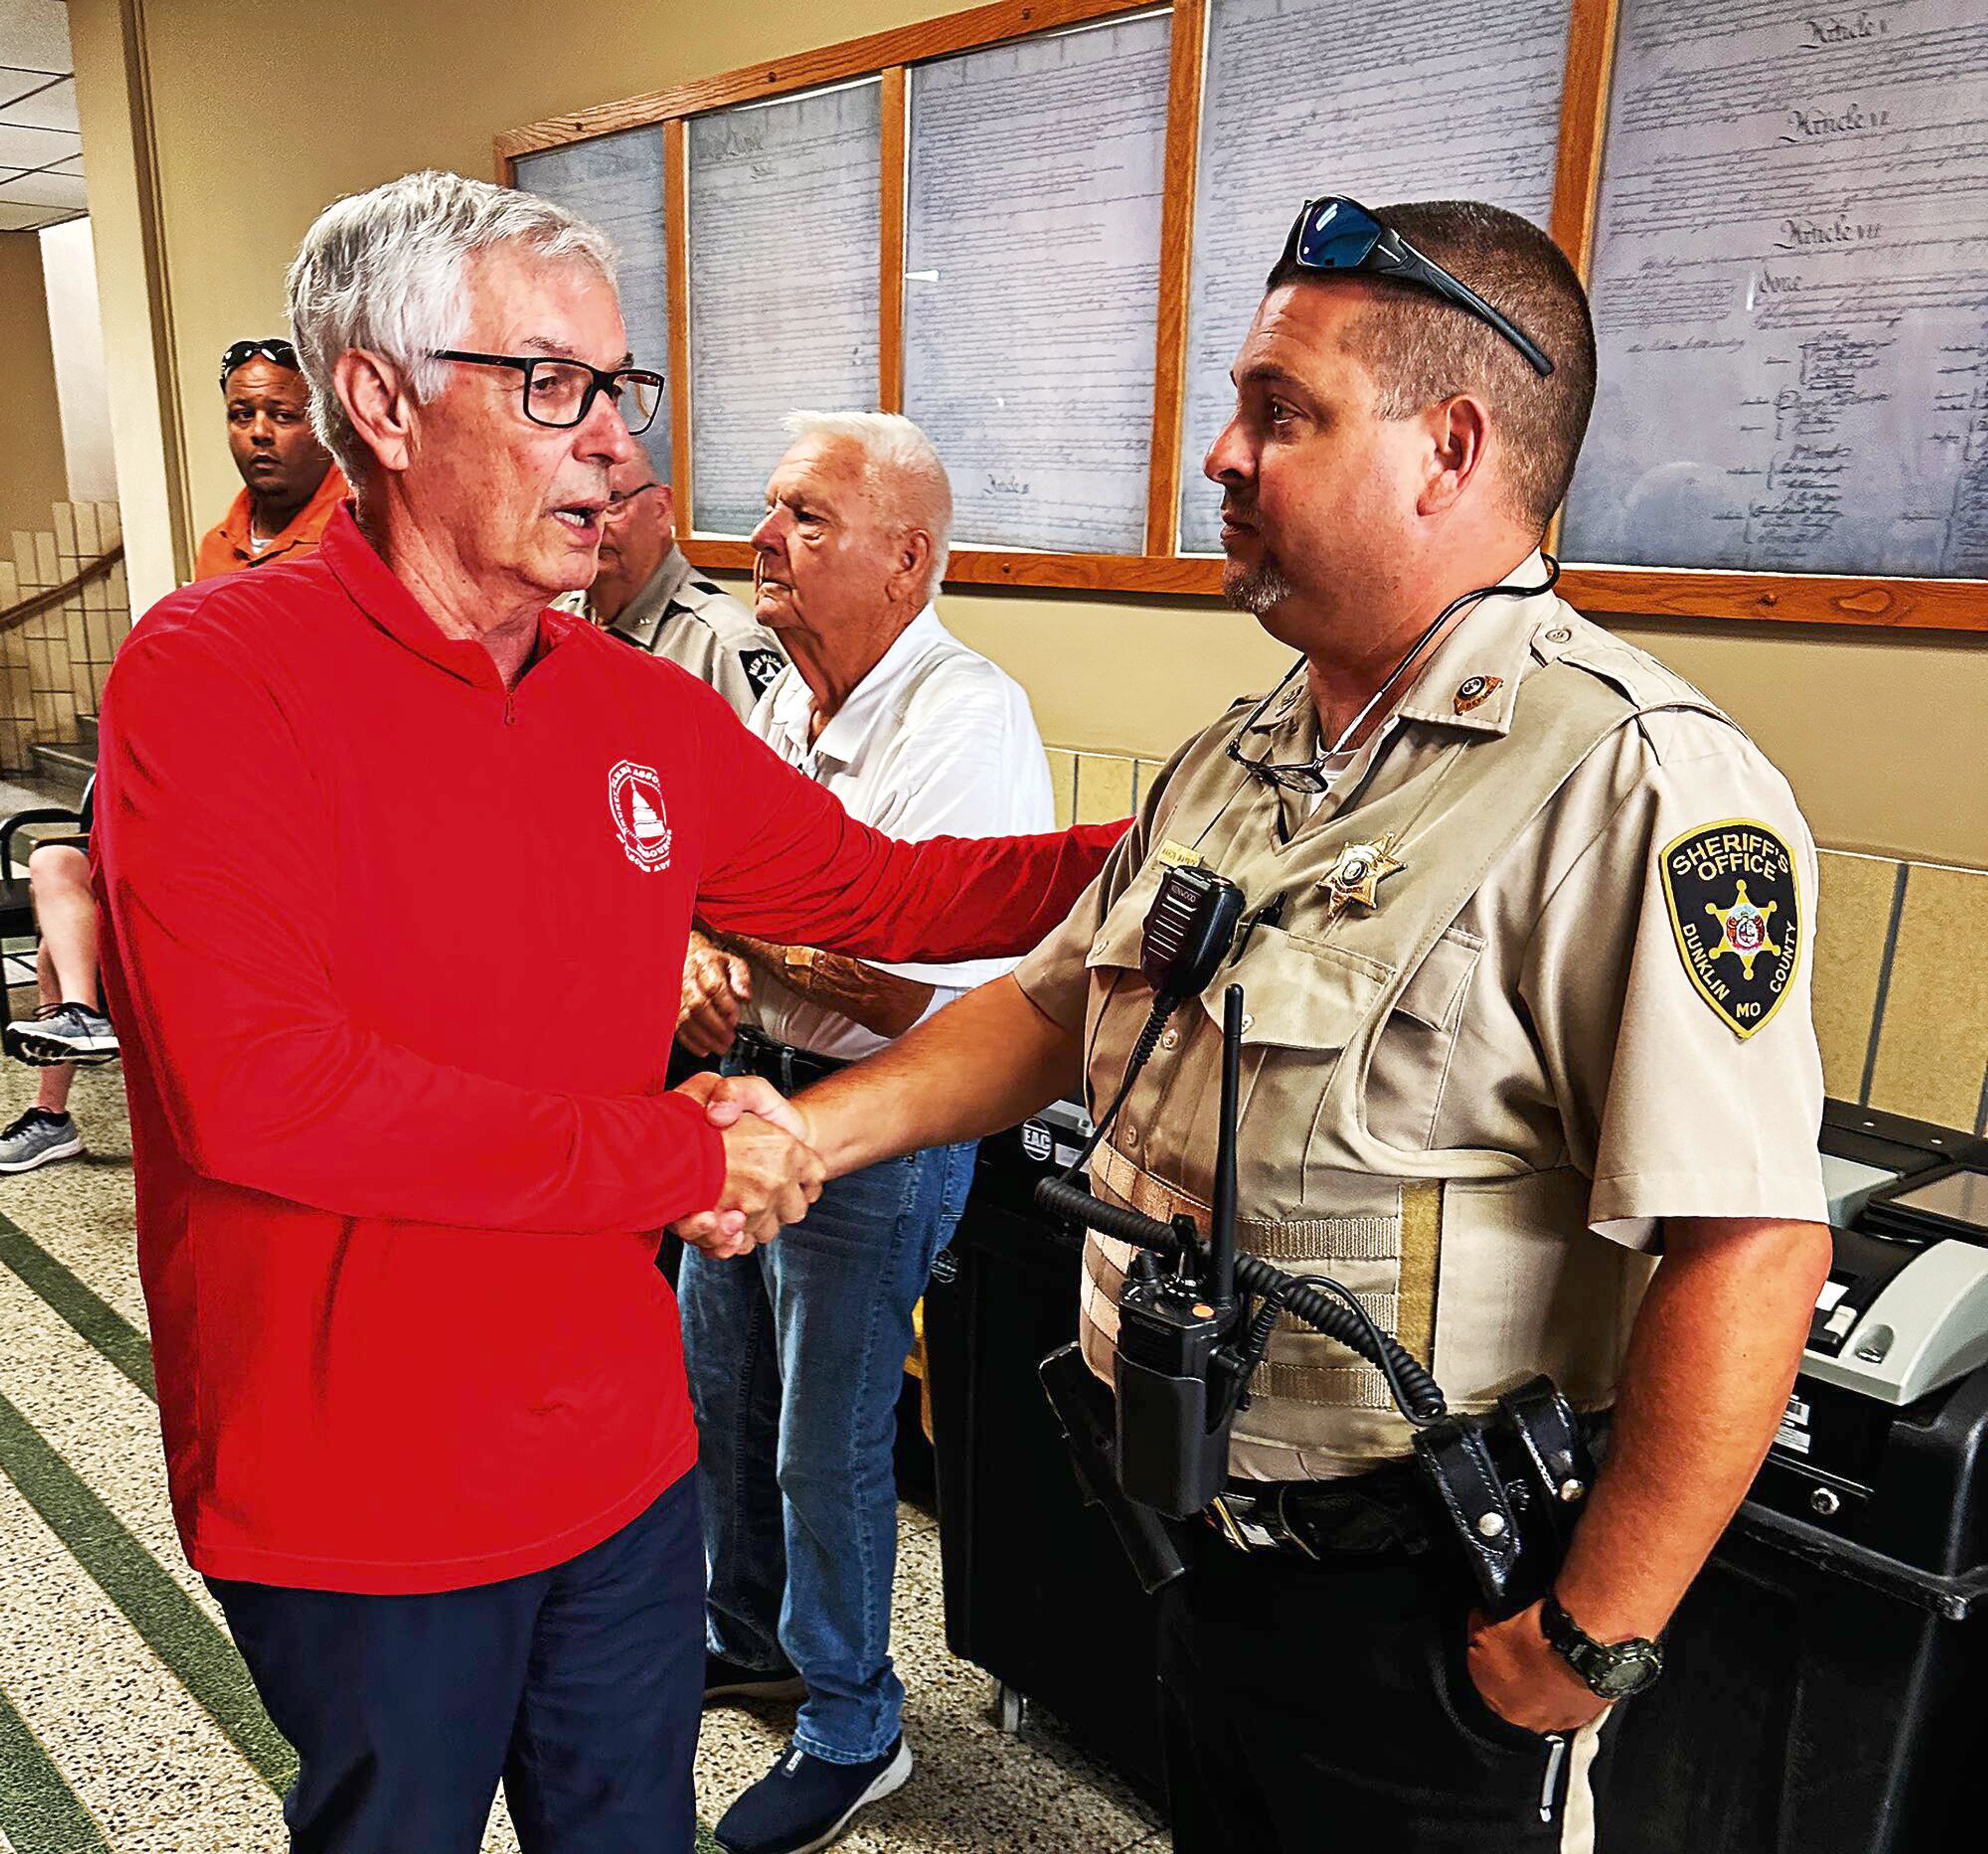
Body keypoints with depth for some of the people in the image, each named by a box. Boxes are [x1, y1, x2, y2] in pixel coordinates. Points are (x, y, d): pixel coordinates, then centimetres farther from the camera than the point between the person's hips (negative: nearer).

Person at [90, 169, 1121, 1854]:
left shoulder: (647, 711, 1)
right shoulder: (215, 672, -16)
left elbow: (881, 892, 9)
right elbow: (250, 1081, -27)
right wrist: (670, 1158, -22)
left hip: (624, 1455, 5)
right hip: (353, 1508, -4)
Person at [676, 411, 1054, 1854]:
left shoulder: (967, 722, -22)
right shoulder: (789, 697, 7)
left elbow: (920, 994, -27)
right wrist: (695, 957, -8)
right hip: (751, 1090, 9)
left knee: (829, 1449, 7)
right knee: (720, 1395, 23)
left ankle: (853, 1734, 33)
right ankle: (749, 1639, 49)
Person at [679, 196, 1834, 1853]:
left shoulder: (1635, 784, -23)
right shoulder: (1236, 763, 5)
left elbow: (1750, 1243, -27)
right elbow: (1055, 1005, 10)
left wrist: (1591, 1643, -21)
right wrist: (808, 1133, -2)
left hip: (1413, 1596, -7)